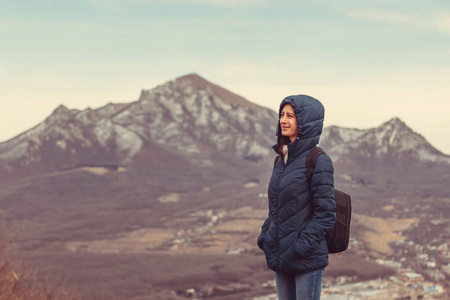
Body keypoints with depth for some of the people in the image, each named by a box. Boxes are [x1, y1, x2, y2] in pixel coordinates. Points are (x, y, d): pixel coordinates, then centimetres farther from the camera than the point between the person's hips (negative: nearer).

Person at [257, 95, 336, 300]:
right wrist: (265, 235, 7)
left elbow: (326, 212, -15)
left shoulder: (318, 161, -13)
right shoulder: (281, 161, 11)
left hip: (308, 260, -7)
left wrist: (303, 245, -18)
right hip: (282, 258, 7)